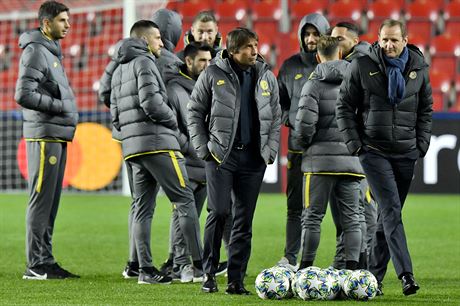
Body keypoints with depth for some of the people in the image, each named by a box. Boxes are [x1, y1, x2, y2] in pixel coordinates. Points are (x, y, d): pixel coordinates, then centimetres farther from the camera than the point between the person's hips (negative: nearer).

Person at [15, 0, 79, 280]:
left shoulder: (53, 52, 19)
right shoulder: (36, 51, -11)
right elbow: (24, 95, -20)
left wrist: (67, 107, 9)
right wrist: (60, 106, -14)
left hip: (58, 136, 10)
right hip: (44, 136, -10)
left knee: (51, 202, 11)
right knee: (41, 200, -8)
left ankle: (46, 261, 14)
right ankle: (36, 265, -7)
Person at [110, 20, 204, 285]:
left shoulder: (119, 71, 23)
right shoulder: (144, 62, -5)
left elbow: (115, 115, 20)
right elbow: (151, 102, -17)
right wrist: (173, 121, -2)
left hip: (132, 147, 9)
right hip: (158, 143, -9)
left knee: (143, 208, 5)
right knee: (185, 199, -7)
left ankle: (146, 270, 1)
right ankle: (200, 262, -11)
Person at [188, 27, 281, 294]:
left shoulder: (266, 77, 10)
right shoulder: (213, 74, 0)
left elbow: (275, 117, 15)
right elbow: (195, 112, 4)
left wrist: (270, 150, 4)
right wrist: (203, 148, -4)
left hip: (253, 158, 3)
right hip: (221, 155, -3)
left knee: (245, 220, 3)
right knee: (219, 212, -12)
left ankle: (236, 279, 7)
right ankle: (209, 273, 0)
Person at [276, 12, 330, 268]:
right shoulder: (291, 66, 10)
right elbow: (279, 101, 20)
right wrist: (289, 120, 3)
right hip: (299, 144, 3)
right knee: (296, 205, 5)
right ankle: (290, 257, 11)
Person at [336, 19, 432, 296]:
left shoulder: (419, 69, 6)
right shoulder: (362, 66, -2)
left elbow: (426, 109, 16)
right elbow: (345, 106, 4)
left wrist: (422, 143, 6)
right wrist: (354, 143, -4)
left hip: (406, 153, 3)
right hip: (374, 151, -3)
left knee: (388, 214, 7)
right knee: (391, 210, -16)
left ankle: (375, 276, 15)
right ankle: (406, 275, -24)